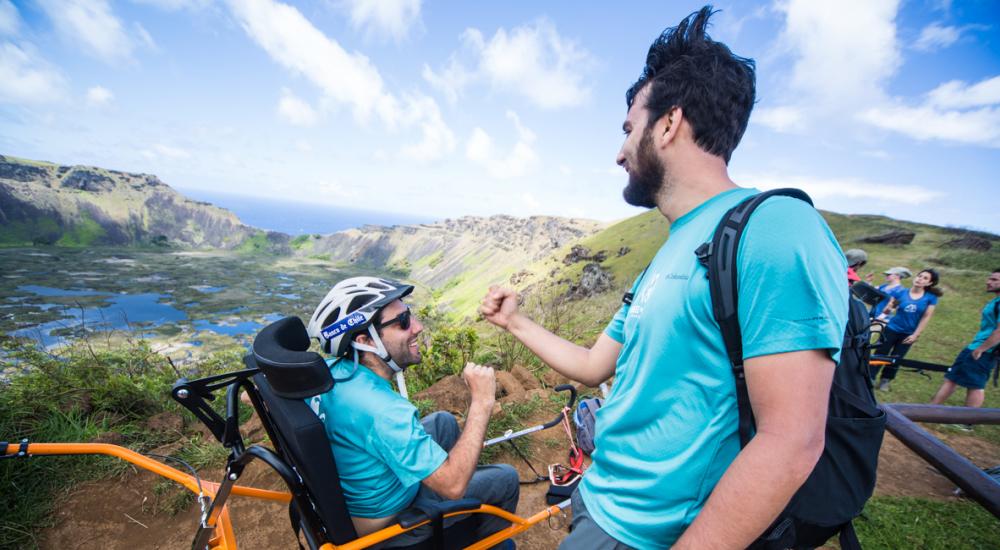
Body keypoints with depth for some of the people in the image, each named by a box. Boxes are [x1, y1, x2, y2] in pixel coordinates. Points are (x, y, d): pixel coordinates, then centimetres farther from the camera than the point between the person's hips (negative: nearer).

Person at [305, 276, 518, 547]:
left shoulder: (330, 371, -15)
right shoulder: (382, 412, -39)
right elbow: (453, 486, -34)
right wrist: (482, 401, -32)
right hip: (384, 525, -7)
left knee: (443, 422, 19)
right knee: (505, 478, 1)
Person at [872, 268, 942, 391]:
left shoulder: (931, 297, -6)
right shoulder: (902, 293, -6)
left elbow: (926, 317, -5)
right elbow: (889, 307, 1)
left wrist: (915, 335, -8)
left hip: (909, 334, 1)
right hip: (892, 329, 0)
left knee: (896, 358, 9)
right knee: (880, 354, 0)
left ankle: (885, 380, 23)